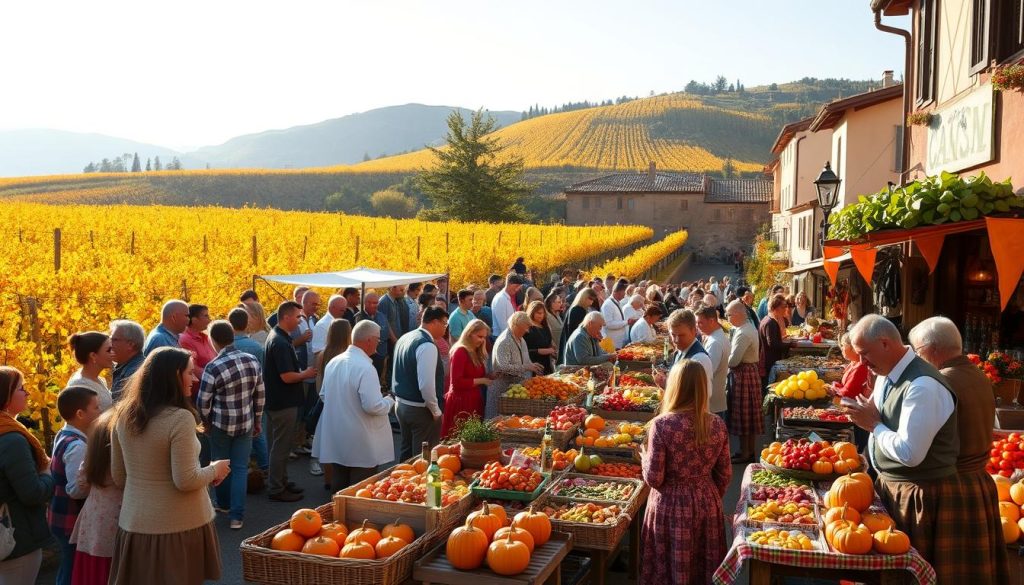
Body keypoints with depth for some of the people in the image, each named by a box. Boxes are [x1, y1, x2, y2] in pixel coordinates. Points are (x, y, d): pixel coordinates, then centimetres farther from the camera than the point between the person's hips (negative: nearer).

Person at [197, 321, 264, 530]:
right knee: (240, 468, 8)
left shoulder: (213, 368, -18)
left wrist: (206, 423, 7)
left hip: (221, 424, -3)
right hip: (246, 424, 3)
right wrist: (258, 420, 15)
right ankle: (237, 516, 7)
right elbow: (260, 395, 3)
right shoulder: (253, 361, -5)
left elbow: (203, 402, -11)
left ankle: (223, 504, 37)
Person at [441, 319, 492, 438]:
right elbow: (456, 382, -18)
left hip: (474, 402, 9)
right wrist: (481, 381, -16)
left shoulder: (477, 353, 17)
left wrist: (488, 378, 3)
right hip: (461, 404, -9)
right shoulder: (460, 352, -12)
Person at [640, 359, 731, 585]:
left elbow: (654, 479, -17)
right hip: (708, 504, 4)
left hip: (672, 506, -4)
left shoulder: (662, 424, -19)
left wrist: (644, 458, 3)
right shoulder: (717, 425, -6)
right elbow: (724, 475, 2)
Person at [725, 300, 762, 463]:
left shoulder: (743, 333, -21)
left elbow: (733, 360, -23)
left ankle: (745, 454, 9)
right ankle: (750, 451, 25)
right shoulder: (749, 327, 12)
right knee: (750, 416, 16)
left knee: (743, 416, 0)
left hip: (743, 375, -10)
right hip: (750, 371, 10)